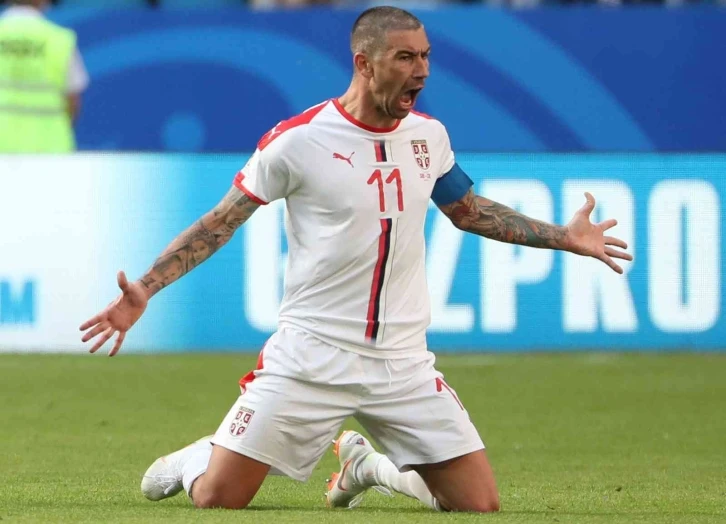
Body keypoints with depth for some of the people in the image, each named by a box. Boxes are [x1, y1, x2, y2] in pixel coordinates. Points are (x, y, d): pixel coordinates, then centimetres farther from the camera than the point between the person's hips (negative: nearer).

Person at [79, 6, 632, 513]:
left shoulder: (429, 135, 5)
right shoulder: (298, 139, -10)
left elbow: (469, 211, 23)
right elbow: (220, 222, -3)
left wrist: (564, 237, 22)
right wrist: (144, 289, -11)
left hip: (403, 364, 4)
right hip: (311, 355, -4)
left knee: (481, 505, -4)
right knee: (217, 499, -9)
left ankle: (369, 463, 24)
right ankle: (197, 460, 29)